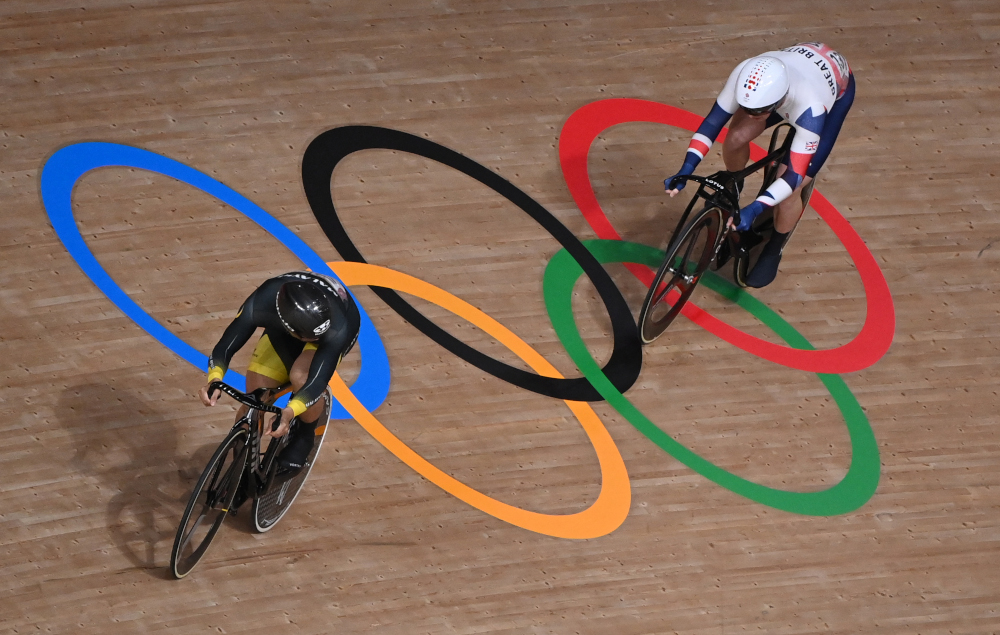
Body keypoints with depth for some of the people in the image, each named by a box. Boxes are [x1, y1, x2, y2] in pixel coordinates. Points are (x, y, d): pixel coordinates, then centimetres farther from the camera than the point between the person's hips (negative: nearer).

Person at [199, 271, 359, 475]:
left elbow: (318, 380, -47)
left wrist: (290, 411, -65)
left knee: (301, 377, -34)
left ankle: (305, 435, -3)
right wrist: (214, 379, -54)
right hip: (280, 330, 3)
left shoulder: (337, 329, -44)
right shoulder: (260, 304, -39)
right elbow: (224, 347, -34)